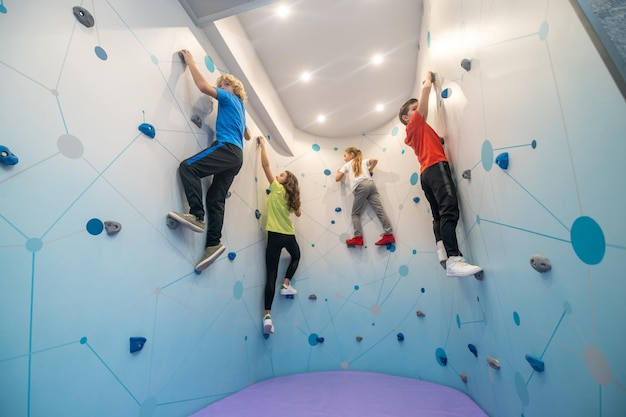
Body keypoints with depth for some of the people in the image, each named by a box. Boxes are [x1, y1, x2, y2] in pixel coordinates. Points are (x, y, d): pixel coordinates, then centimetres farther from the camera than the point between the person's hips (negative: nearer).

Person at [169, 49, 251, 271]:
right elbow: (246, 135, 46)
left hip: (228, 149, -9)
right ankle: (213, 243, -4)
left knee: (187, 167, -18)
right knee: (216, 198, 0)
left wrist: (190, 62, 8)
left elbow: (203, 86, -4)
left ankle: (198, 216, -26)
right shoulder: (238, 106, 34)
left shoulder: (229, 98, 10)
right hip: (236, 156, 9)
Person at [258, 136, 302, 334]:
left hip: (275, 235, -3)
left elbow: (266, 165, -6)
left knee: (271, 274, -2)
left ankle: (267, 315, -4)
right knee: (296, 256, 36)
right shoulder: (290, 195, 7)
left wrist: (262, 144, 5)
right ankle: (286, 285, 27)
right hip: (289, 235, 4)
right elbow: (298, 213, 21)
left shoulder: (277, 189, -4)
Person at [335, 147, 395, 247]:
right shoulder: (363, 161, 30)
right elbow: (375, 160, 12)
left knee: (355, 214, 4)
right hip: (370, 184, 4)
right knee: (379, 209, -5)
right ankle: (389, 234, -14)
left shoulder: (347, 165, 22)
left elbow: (337, 179, 19)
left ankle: (358, 238, -10)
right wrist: (370, 170, 28)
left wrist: (339, 172, 41)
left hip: (360, 187, -4)